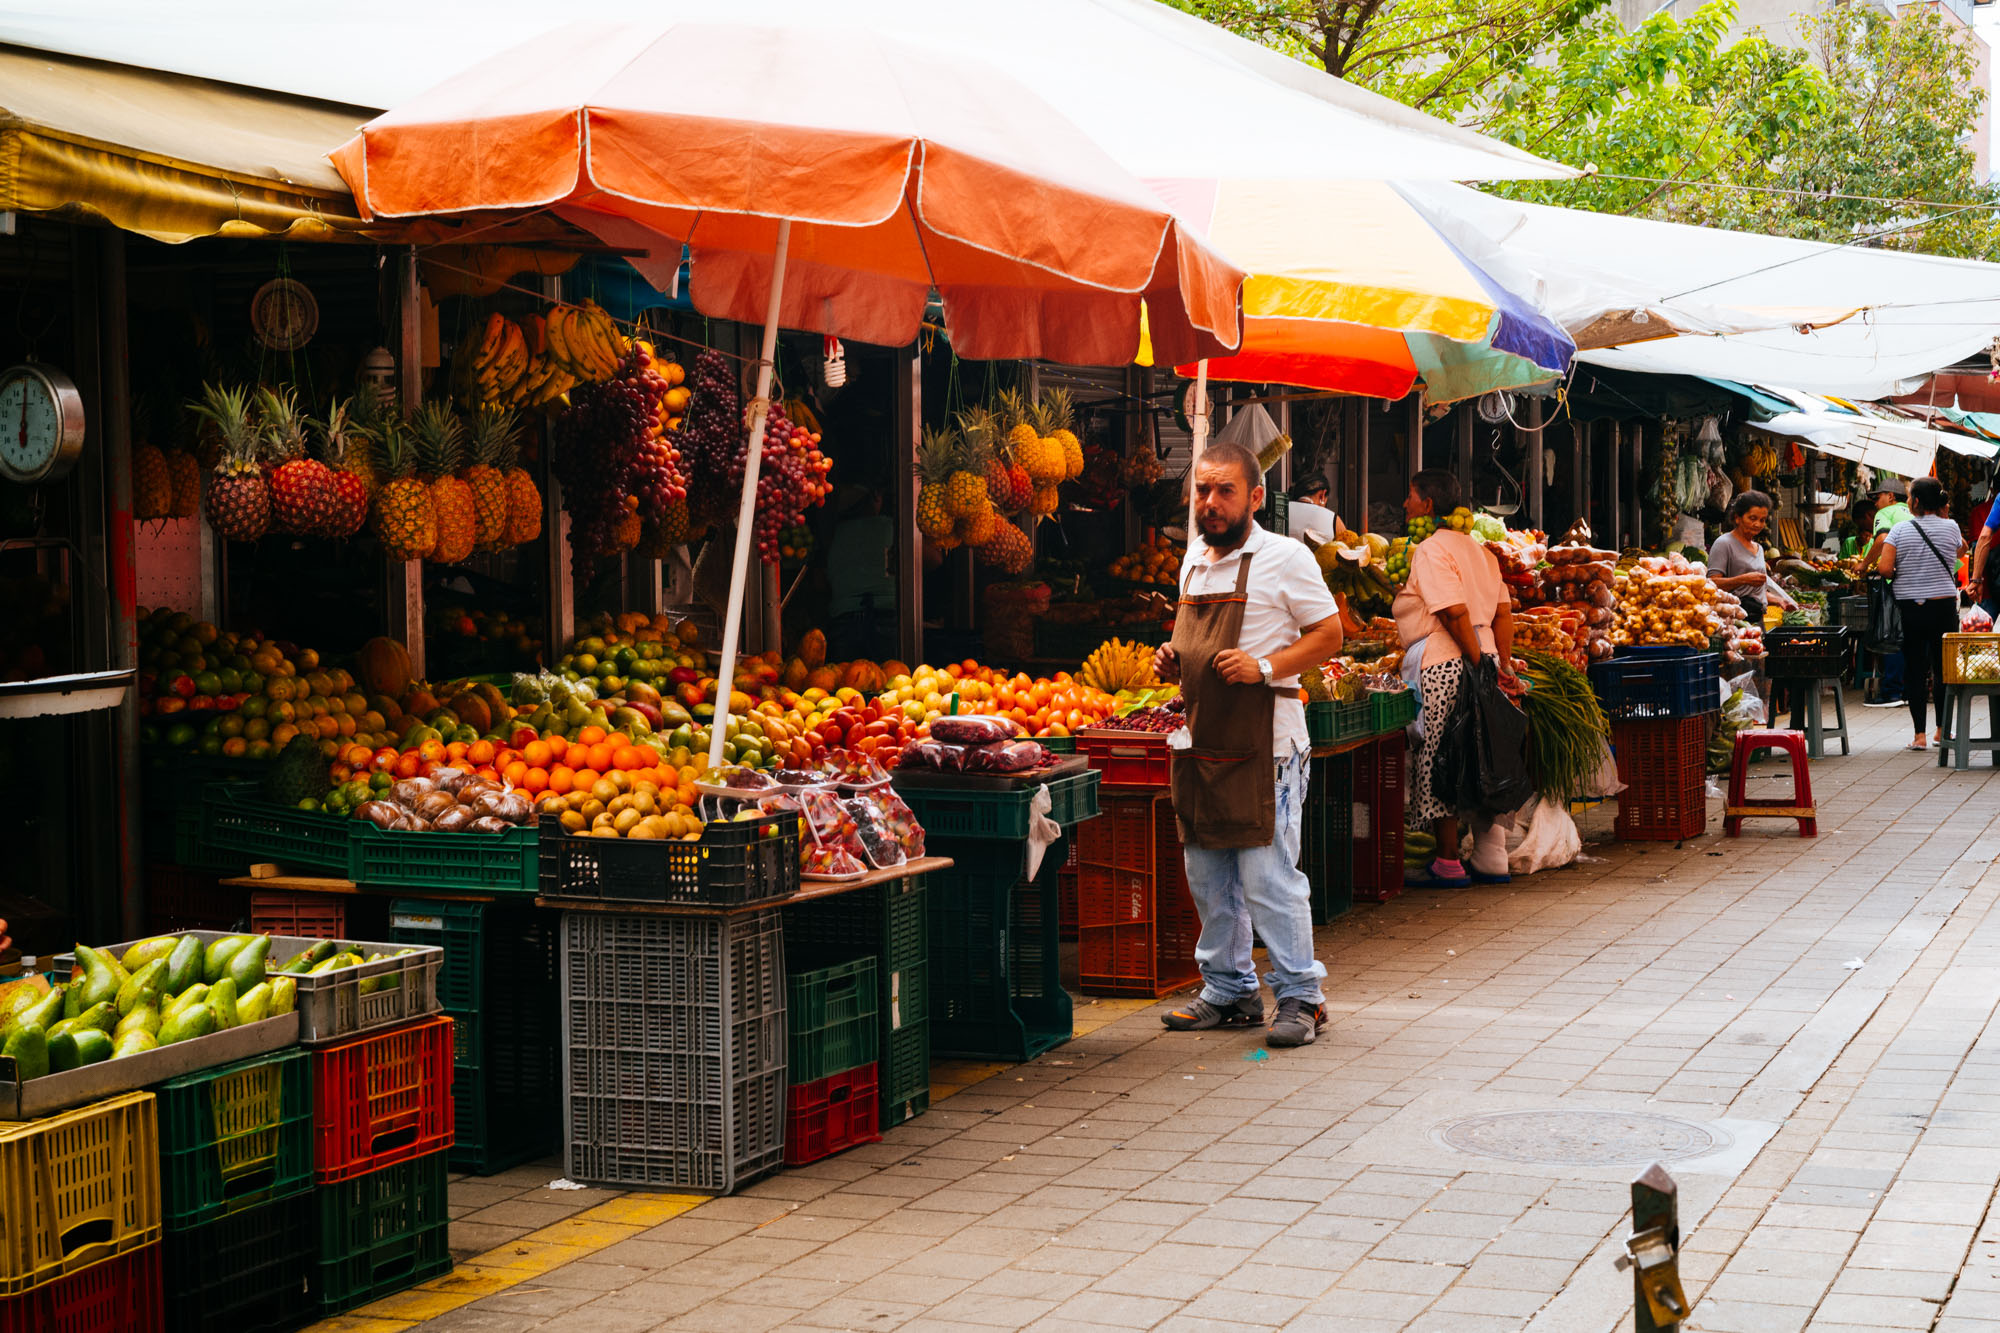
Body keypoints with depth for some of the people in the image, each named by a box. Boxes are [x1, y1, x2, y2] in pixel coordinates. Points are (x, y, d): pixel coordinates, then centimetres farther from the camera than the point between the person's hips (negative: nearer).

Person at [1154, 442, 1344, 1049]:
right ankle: (1228, 991, 22)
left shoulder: (1285, 557, -6)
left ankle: (1299, 997, 2)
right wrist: (1173, 658, 7)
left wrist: (1265, 667, -17)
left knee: (1269, 875, -7)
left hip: (1264, 741, -7)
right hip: (1201, 737, 7)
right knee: (1207, 876, 11)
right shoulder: (1194, 556, 14)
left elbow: (1329, 634, -5)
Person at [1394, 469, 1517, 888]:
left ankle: (1448, 863, -1)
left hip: (1445, 667, -9)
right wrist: (1503, 664, 11)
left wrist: (1481, 664, -16)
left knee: (1438, 762, -3)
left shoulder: (1431, 549, -8)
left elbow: (1455, 612, -19)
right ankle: (1491, 859, 12)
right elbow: (1503, 611, 14)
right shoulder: (1476, 548, 18)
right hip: (1480, 660, 9)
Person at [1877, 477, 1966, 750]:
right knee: (1944, 668, 12)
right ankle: (1942, 729, 19)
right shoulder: (1951, 528, -2)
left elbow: (1885, 567, -13)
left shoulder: (1900, 530, -5)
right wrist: (1944, 515, 22)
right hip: (1944, 606, 1)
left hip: (1910, 607, -1)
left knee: (1914, 669, 4)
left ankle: (1920, 734, 1)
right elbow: (1962, 551, 19)